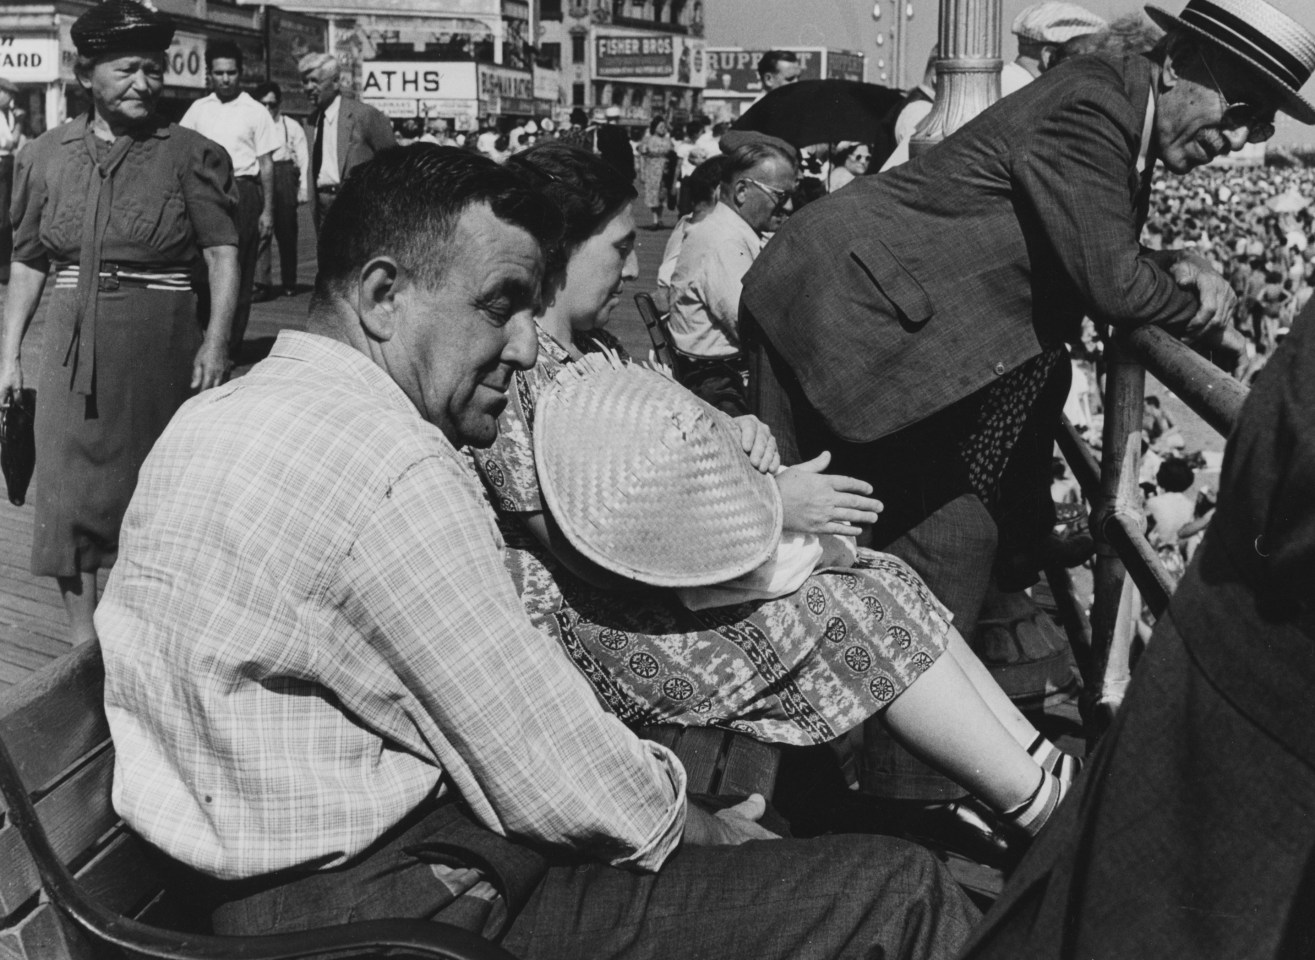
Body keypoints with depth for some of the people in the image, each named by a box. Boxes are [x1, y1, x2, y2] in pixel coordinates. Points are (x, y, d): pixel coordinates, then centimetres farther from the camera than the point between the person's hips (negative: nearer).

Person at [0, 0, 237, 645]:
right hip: (73, 343, 2)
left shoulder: (191, 155, -1)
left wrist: (216, 340, -20)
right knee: (68, 486, 0)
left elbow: (223, 253, -7)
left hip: (162, 342, -2)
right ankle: (82, 639, 9)